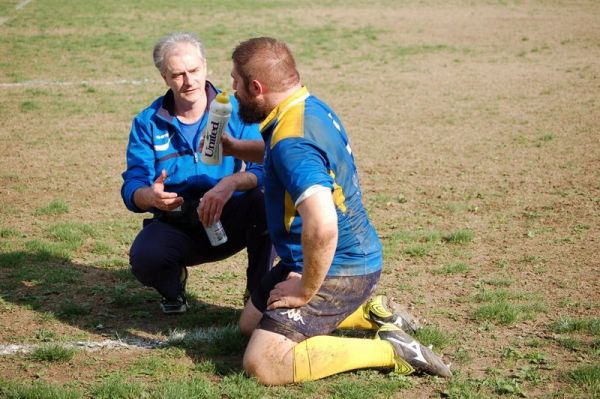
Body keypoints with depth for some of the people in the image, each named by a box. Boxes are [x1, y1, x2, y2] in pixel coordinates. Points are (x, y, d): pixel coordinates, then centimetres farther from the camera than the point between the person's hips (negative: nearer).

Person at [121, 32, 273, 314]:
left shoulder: (235, 110, -4)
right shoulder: (148, 123, 0)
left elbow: (263, 169, -15)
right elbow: (132, 188, -8)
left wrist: (231, 183, -37)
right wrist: (149, 196, -33)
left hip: (230, 221, 0)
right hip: (175, 225, 0)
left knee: (264, 201, -32)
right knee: (144, 259, -32)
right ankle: (173, 287, 8)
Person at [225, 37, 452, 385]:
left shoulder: (291, 140, -29)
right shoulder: (311, 106, 3)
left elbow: (322, 226, -42)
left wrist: (305, 291, -27)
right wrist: (238, 148, 27)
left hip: (337, 270, -10)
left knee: (262, 365, -16)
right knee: (251, 323, 24)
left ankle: (390, 350, -10)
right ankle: (366, 313, 20)